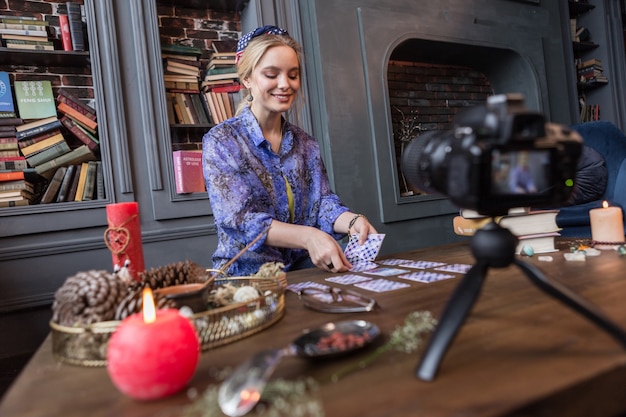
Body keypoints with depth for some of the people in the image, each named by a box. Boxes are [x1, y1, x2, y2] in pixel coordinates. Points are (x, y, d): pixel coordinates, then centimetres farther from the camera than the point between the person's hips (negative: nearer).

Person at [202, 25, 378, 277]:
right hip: (246, 273, -5)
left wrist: (352, 221, -23)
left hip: (302, 267, 5)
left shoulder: (305, 143, 10)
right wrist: (307, 237, -34)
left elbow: (323, 202, 1)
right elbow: (237, 218, -18)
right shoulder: (220, 141, -7)